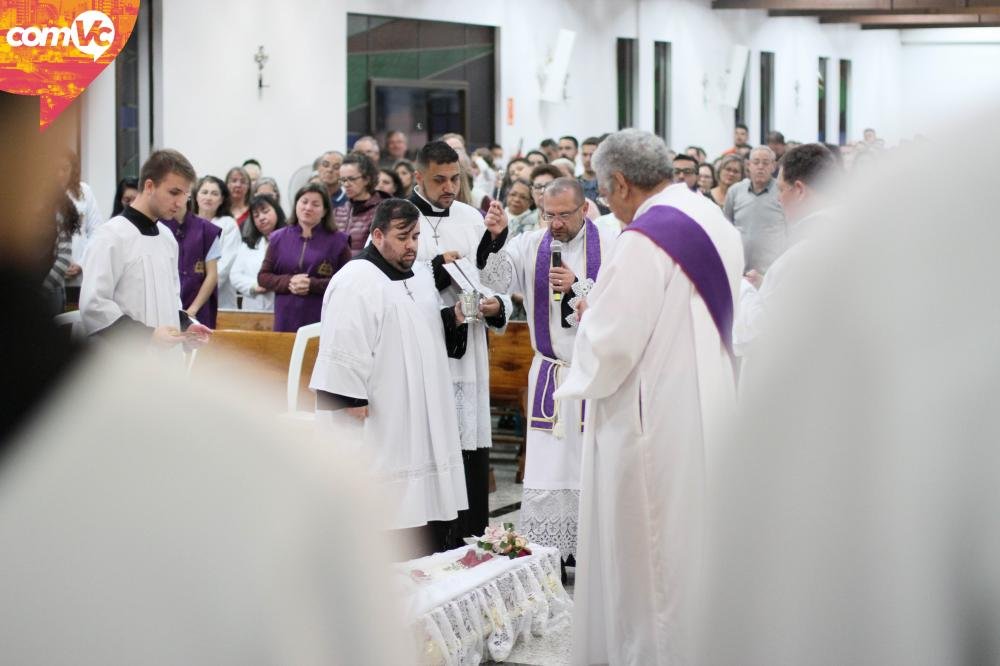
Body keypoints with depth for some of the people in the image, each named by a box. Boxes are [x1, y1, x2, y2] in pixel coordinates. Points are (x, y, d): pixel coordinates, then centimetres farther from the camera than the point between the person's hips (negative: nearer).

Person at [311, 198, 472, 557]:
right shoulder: (356, 282, -14)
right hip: (381, 435, -9)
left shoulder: (421, 275, 13)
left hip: (426, 429, 9)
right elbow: (343, 360, -18)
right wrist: (355, 411, -20)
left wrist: (455, 317, 6)